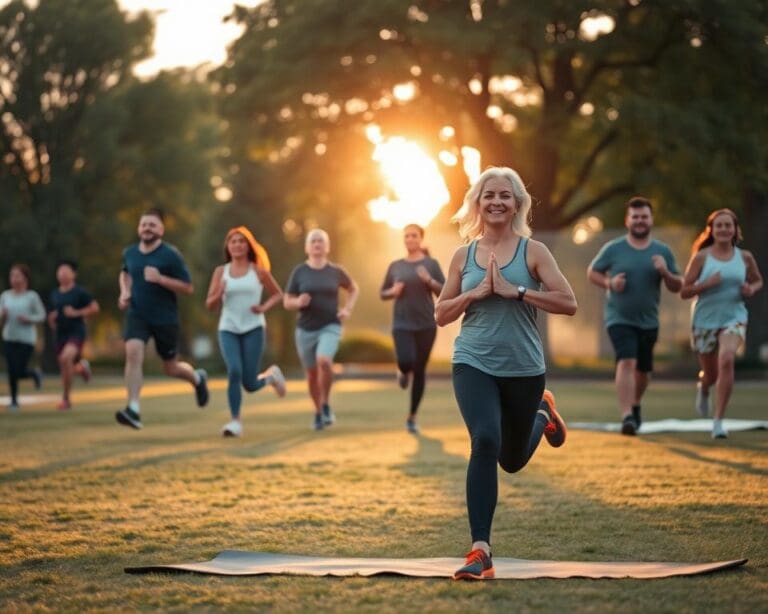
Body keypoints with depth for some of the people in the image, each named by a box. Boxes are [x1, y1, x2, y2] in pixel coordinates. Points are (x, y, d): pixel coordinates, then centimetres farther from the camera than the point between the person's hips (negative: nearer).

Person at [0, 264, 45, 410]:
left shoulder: (32, 296, -5)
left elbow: (41, 315, 0)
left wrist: (28, 319, -17)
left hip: (27, 339, -3)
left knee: (20, 372, -6)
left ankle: (35, 373, 28)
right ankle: (14, 401, 15)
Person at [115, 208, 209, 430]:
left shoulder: (171, 255, -11)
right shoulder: (130, 253, 3)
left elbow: (188, 288, -11)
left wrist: (160, 279, -24)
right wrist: (125, 292, 6)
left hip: (165, 318, -3)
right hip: (137, 314, 3)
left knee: (171, 368, 8)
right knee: (133, 353, -24)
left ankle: (197, 378, 44)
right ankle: (133, 410, -26)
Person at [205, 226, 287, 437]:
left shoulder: (258, 271, 2)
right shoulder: (221, 271, 5)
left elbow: (278, 294, 12)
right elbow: (210, 305, 6)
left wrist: (264, 308, -7)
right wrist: (219, 294, -16)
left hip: (253, 328, -1)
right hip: (228, 330, 1)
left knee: (250, 384, -5)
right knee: (234, 371, -23)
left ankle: (270, 376, 32)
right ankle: (235, 422, -12)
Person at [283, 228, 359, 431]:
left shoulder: (336, 271, 0)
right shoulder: (299, 272, -1)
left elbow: (353, 289, 18)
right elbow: (287, 302, 2)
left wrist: (348, 309, 2)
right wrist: (298, 302, -20)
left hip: (330, 327, -1)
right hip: (305, 329, 2)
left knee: (324, 361, -28)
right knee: (312, 374, 9)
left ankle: (326, 405, -6)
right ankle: (318, 412, 33)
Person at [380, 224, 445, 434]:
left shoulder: (431, 264, 1)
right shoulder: (395, 266, 7)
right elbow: (382, 294, 15)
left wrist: (429, 280, -21)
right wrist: (393, 291, -7)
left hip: (426, 325, 0)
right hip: (402, 325, 0)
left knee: (419, 371, 3)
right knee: (406, 363, -23)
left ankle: (412, 417, 16)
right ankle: (403, 372, 17)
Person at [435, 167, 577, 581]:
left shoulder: (532, 251, -3)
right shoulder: (464, 256, 4)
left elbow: (568, 303, -11)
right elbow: (441, 315, 9)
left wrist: (514, 290, -19)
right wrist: (475, 293, -9)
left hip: (523, 368, 0)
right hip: (473, 364, 0)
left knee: (512, 460, 16)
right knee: (485, 441, -24)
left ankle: (542, 412, 51)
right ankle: (480, 551, -21)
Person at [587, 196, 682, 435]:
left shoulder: (663, 252, 3)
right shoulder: (612, 249, -3)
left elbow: (677, 287, 5)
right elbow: (592, 272, 8)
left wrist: (665, 273, -15)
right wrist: (609, 283, -12)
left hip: (648, 321, 4)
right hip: (619, 319, -3)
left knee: (643, 369, 16)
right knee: (626, 362, -22)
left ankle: (635, 405, 43)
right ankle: (627, 416, -27)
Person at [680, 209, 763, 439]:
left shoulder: (745, 257, 1)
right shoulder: (701, 257, -6)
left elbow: (758, 281, 19)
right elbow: (684, 292, -5)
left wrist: (751, 289, -4)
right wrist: (707, 284, -22)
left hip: (734, 318, 0)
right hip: (705, 320, 0)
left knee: (727, 360, -27)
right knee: (711, 374, 12)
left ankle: (718, 421, -21)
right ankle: (703, 388, 53)